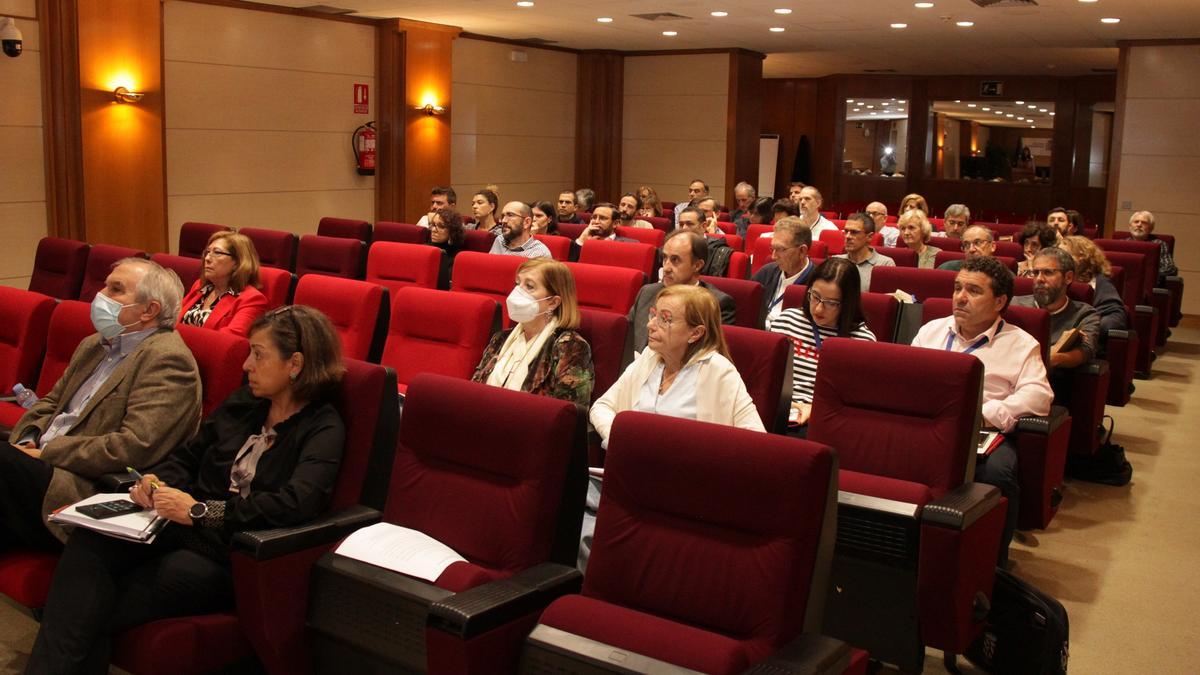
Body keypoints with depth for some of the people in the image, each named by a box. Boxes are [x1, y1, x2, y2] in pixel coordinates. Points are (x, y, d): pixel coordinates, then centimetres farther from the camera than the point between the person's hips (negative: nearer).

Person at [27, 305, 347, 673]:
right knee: (89, 540, -24)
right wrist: (155, 481, -2)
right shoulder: (242, 403, 14)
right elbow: (188, 454, 21)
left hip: (232, 556, -6)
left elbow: (296, 503, -23)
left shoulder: (323, 429, -7)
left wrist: (200, 511, -22)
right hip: (185, 525, 6)